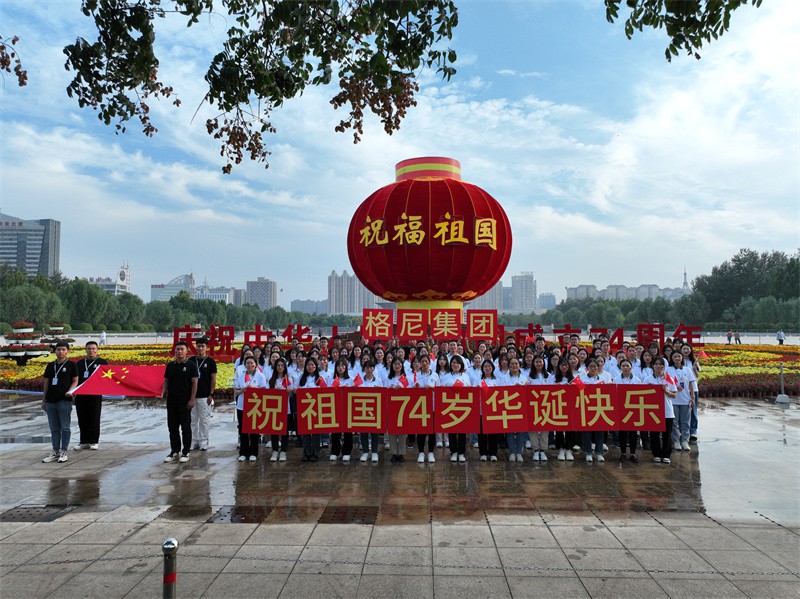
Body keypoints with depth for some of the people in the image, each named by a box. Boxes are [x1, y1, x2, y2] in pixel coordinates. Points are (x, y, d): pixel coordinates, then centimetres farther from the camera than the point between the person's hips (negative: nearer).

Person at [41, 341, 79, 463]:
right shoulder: (50, 366, 12)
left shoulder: (71, 365, 0)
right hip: (51, 401, 5)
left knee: (65, 428, 0)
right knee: (54, 429, 10)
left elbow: (75, 381, 2)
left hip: (65, 401, -4)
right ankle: (55, 452, 17)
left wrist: (70, 391, -17)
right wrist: (43, 400, 16)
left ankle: (63, 452, 7)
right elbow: (46, 383, 16)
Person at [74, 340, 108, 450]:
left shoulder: (102, 362, 5)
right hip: (80, 396, 4)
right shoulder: (80, 363, 17)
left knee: (94, 419, -1)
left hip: (95, 396, -4)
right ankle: (84, 442, 17)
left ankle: (94, 442, 7)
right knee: (82, 420, 7)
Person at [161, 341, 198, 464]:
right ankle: (174, 451, 21)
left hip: (185, 401, -5)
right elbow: (166, 381, 14)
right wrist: (163, 393, -4)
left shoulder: (190, 365, -5)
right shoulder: (170, 366, 9)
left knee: (185, 427, 2)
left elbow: (194, 383, -7)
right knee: (172, 427, 10)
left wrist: (192, 399, -12)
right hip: (171, 400, 5)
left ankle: (186, 452, 10)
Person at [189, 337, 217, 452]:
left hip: (205, 396, -4)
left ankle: (203, 443, 11)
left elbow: (213, 379, -3)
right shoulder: (191, 360, 7)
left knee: (204, 420, 2)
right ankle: (194, 442, 18)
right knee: (193, 420, 9)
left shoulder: (210, 361, -3)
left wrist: (211, 394, -8)